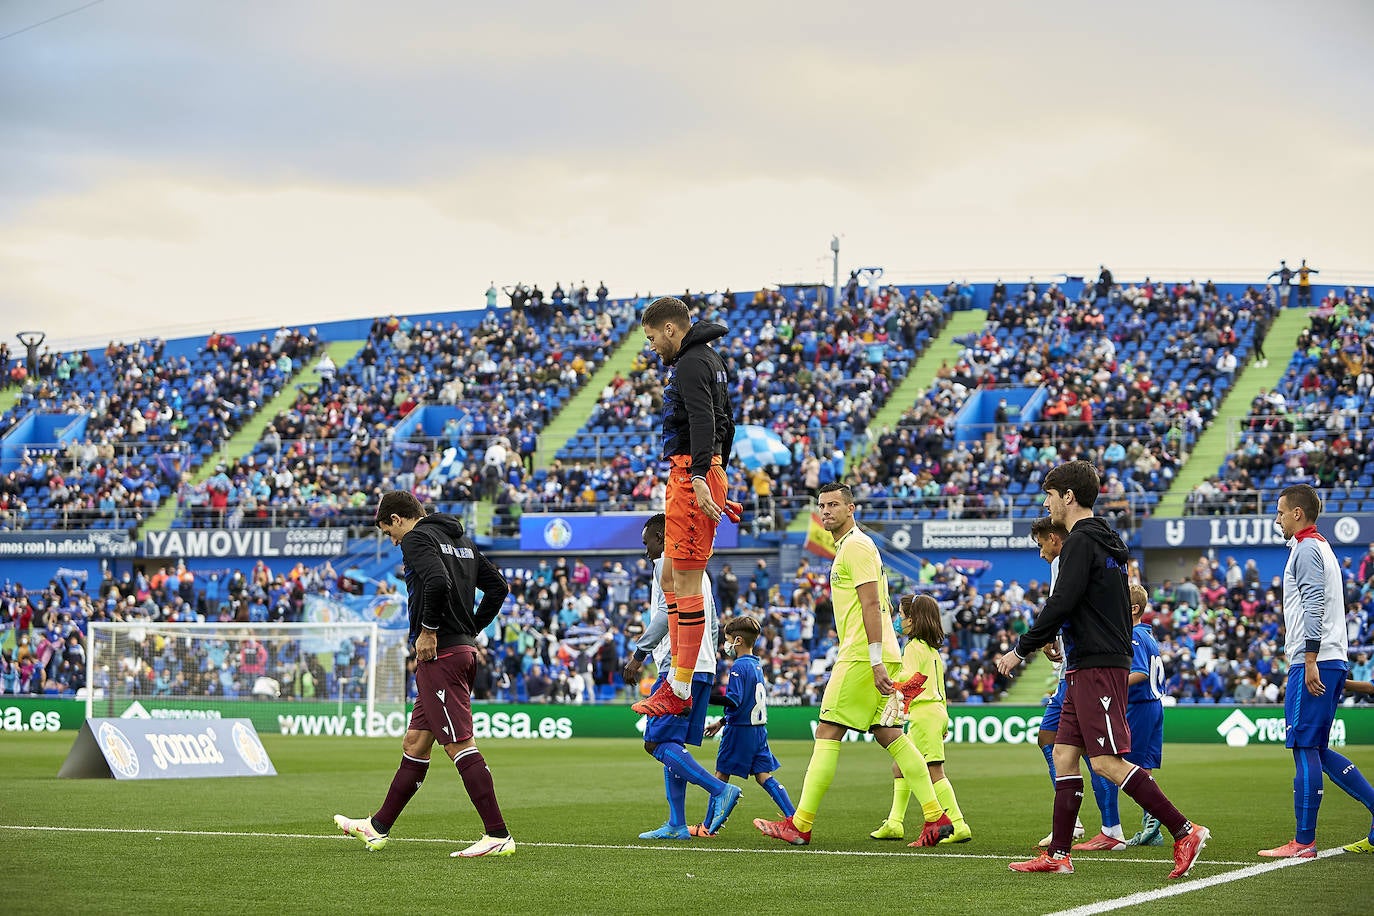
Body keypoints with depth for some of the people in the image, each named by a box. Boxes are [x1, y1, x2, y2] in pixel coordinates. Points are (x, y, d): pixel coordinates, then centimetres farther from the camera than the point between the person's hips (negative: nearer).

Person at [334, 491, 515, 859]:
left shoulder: (417, 538, -8)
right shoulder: (462, 541, 19)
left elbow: (438, 582, -26)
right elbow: (498, 586, 19)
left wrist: (428, 631, -16)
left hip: (439, 652, -10)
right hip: (464, 651, 10)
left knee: (460, 745, -11)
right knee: (415, 743, 16)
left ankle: (498, 835, -15)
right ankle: (378, 827, 26)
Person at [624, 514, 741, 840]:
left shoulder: (667, 562, -4)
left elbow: (668, 611, -17)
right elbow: (713, 623, 26)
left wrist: (639, 654, -15)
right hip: (703, 667, 10)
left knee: (658, 743, -12)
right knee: (671, 744, 11)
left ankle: (720, 790, -23)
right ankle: (676, 825, 7)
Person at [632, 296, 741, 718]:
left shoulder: (691, 364, -12)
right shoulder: (711, 360, 21)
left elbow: (702, 421, -25)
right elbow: (725, 424, 27)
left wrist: (699, 477, -34)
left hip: (690, 475, -11)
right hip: (705, 474, 11)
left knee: (686, 580, -9)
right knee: (671, 577, 15)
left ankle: (680, 691, -7)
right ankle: (676, 679, 16)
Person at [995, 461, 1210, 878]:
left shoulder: (1081, 542, -12)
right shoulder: (1104, 540, 19)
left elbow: (1061, 604, -18)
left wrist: (1021, 649, -11)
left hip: (1098, 667, -10)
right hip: (1088, 667, 10)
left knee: (1107, 762, -13)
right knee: (1064, 754, 8)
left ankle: (1185, 831, -14)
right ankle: (1057, 855, 8)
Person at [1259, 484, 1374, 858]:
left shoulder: (1306, 550, -9)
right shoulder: (1321, 547, 23)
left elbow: (1314, 607, -19)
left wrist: (1310, 662, -22)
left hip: (1313, 664, -10)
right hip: (1331, 662, 10)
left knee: (1305, 749, -8)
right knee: (1316, 750, 12)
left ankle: (1304, 841, -7)